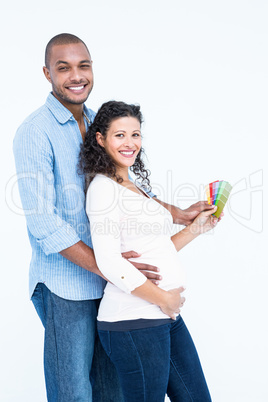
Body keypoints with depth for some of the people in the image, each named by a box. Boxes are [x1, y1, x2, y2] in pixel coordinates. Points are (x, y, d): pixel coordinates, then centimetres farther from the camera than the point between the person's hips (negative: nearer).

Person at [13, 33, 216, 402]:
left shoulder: (98, 123, 11)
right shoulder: (35, 133, -12)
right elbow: (43, 223, -18)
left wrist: (179, 215, 8)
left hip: (109, 280, 7)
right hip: (64, 283, -6)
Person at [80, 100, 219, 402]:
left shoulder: (135, 186, 18)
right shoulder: (103, 187, -10)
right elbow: (109, 262, -18)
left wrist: (196, 228, 18)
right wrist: (162, 298, -13)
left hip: (167, 318, 9)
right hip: (133, 320, -9)